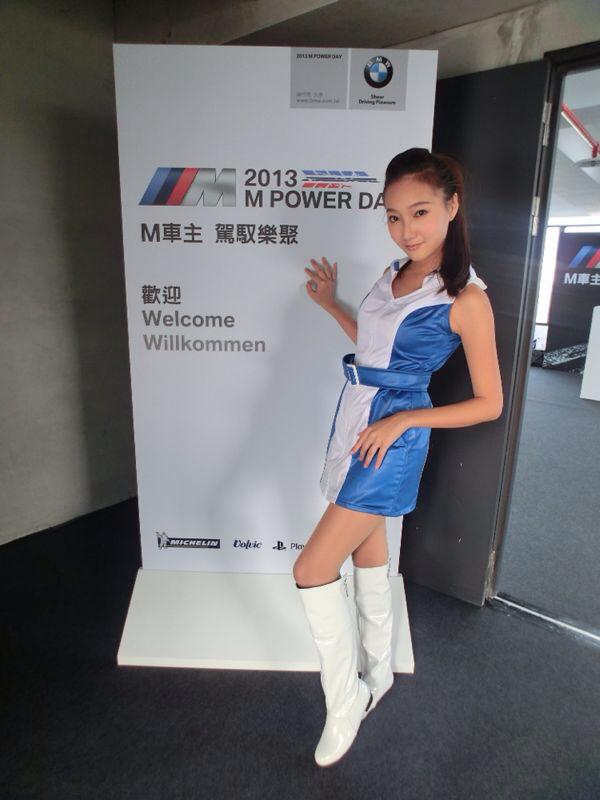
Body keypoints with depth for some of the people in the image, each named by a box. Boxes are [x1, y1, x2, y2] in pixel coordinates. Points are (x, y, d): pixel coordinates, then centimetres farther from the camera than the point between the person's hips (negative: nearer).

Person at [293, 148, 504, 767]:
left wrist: (403, 420, -17)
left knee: (312, 570, -5)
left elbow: (489, 402, -10)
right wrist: (329, 303, 22)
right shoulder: (396, 273, 7)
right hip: (356, 423, 8)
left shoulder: (466, 298, -14)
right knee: (368, 559, 20)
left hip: (394, 438, -8)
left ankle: (346, 701, 19)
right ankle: (376, 675, 43)